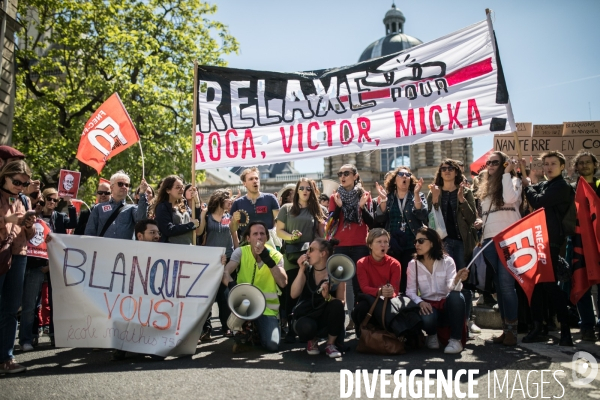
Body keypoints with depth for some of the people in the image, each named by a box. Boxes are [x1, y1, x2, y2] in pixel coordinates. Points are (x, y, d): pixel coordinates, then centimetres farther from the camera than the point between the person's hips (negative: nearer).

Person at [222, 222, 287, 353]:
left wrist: (268, 260, -25)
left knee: (272, 345, -19)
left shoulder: (276, 255, -5)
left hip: (268, 307, 0)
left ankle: (255, 331, 19)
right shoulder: (240, 252, -6)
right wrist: (232, 285, -40)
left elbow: (283, 283, -17)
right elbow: (225, 272, -18)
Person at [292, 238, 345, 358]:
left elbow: (342, 302, -12)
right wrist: (301, 269, -20)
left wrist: (328, 297, -31)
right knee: (305, 326, -35)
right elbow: (294, 294, -16)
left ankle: (331, 343, -9)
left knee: (336, 305, -33)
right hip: (307, 316, 1)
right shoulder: (307, 270, -3)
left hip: (328, 318, 0)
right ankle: (312, 340, 4)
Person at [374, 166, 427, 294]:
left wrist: (416, 194, -17)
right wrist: (383, 200, -13)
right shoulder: (387, 198, 10)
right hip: (392, 246, 1)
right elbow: (379, 219, -2)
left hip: (412, 245, -1)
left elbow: (423, 216, -10)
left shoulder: (419, 197, 8)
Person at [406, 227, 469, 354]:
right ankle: (432, 335, 4)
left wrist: (457, 280, -38)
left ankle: (455, 339, -18)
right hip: (428, 305, 0)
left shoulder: (447, 261, -1)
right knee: (427, 319, -36)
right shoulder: (413, 264, 2)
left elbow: (451, 287, -15)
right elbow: (410, 291, -2)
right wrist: (420, 302, -23)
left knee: (456, 296, -34)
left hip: (447, 304, 1)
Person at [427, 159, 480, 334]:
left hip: (462, 240, 0)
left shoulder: (466, 192, 10)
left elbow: (472, 218, 1)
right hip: (442, 240, 0)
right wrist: (435, 200, -12)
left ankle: (467, 319, 11)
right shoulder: (434, 192, 11)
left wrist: (462, 200, -11)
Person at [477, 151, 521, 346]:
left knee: (506, 284, -10)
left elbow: (509, 199, -20)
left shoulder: (513, 181, 3)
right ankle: (506, 328, 14)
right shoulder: (485, 187, 20)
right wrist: (481, 222, 7)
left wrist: (506, 173, -11)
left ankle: (512, 330, -2)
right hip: (489, 240, 6)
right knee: (499, 285, 8)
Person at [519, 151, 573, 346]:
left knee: (549, 283, -7)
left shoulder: (562, 187, -7)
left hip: (550, 242, -7)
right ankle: (538, 327, 14)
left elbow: (537, 201, -16)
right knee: (535, 283, 7)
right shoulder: (543, 185, 18)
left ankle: (565, 328, 3)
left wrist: (526, 184, -1)